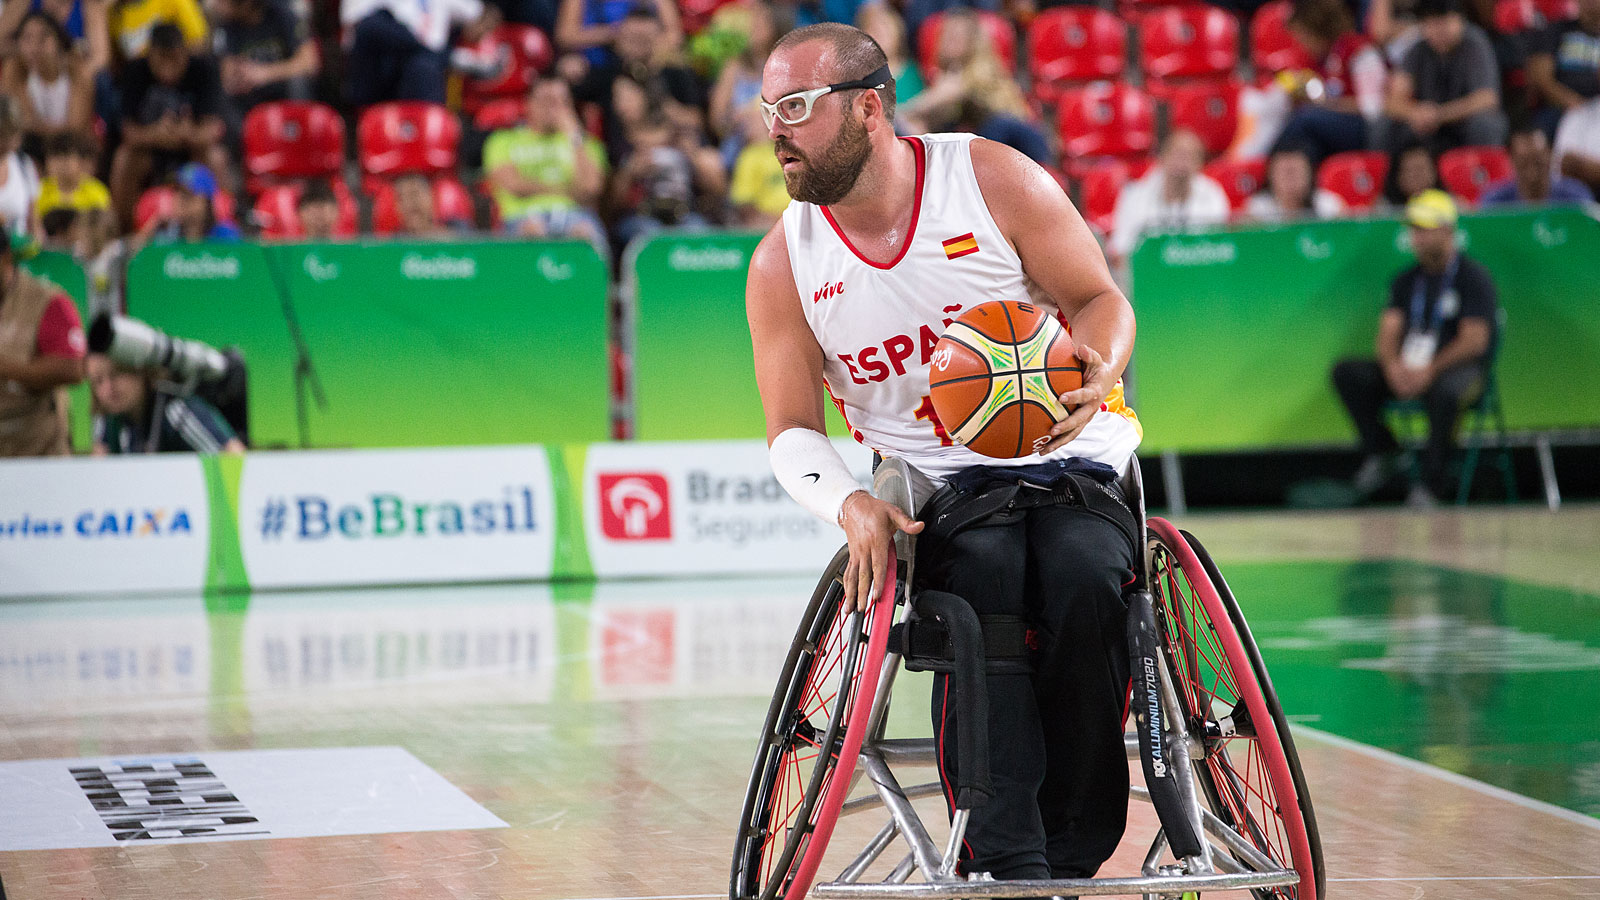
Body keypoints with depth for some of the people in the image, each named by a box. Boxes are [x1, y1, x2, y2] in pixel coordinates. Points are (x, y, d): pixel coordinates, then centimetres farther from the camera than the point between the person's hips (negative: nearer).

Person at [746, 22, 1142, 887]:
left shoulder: (995, 180, -5)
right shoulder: (782, 265, 1)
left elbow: (1102, 301, 1)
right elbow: (792, 431, 3)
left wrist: (1095, 376, -22)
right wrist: (849, 504, -18)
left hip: (1069, 460, 0)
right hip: (940, 490, 1)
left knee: (1084, 578, -32)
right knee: (981, 586, -33)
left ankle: (1070, 855, -22)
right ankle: (1008, 862, -40)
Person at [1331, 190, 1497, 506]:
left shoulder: (1473, 276, -3)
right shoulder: (1407, 280, 15)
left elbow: (1475, 341, -12)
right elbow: (1389, 330, 6)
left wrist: (1430, 370, -23)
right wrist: (1393, 365, -17)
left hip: (1459, 369, -6)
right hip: (1408, 367, 6)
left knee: (1445, 391, -41)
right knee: (1346, 372, -12)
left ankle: (1432, 482, -30)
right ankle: (1383, 453, -8)